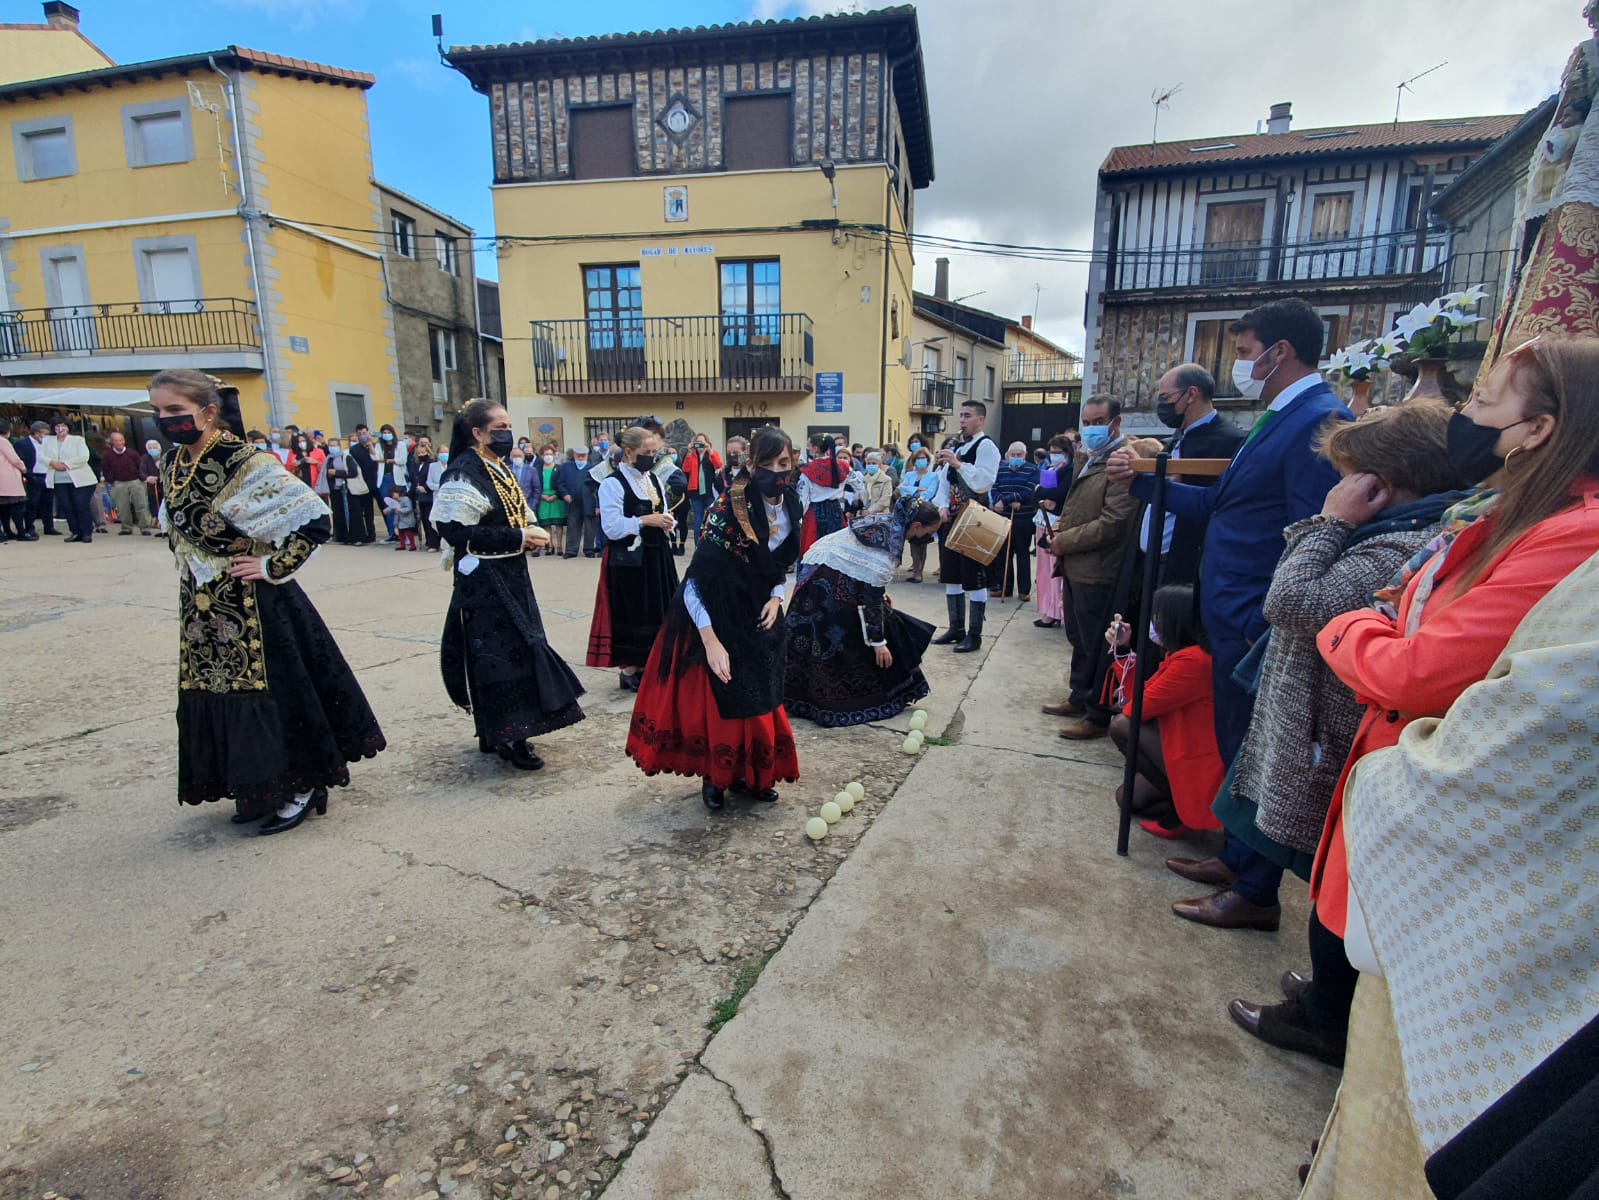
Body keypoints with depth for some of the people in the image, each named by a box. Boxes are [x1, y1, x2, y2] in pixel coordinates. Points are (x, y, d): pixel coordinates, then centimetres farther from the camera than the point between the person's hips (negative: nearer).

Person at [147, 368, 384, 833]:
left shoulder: (245, 463, -17)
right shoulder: (171, 464, 7)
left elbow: (315, 518, -21)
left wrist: (274, 567, -16)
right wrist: (190, 572, 13)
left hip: (252, 606, -8)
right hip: (202, 609, 8)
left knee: (273, 694, 1)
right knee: (220, 696, 14)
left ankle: (298, 789, 16)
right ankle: (255, 790, 29)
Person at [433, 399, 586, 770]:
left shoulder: (499, 469, 13)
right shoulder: (464, 473, -15)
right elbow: (455, 529, -22)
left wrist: (531, 532, 2)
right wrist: (518, 538, -20)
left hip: (510, 575, 9)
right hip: (484, 579, -9)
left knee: (514, 647, 13)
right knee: (501, 652, -5)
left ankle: (494, 732, 25)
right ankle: (509, 737, 6)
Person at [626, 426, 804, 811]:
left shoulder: (791, 506, -5)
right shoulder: (728, 507, -25)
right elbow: (695, 578, -27)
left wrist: (776, 597, -5)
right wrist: (711, 639, -33)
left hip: (758, 613, 6)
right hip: (715, 613, -6)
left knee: (760, 698, 11)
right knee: (720, 699, 1)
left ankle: (753, 774, 30)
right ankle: (714, 777, 23)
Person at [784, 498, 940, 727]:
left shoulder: (890, 520, 3)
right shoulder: (888, 545, -24)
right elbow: (870, 598, -23)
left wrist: (880, 594, 18)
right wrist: (878, 641, -19)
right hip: (829, 582, -10)